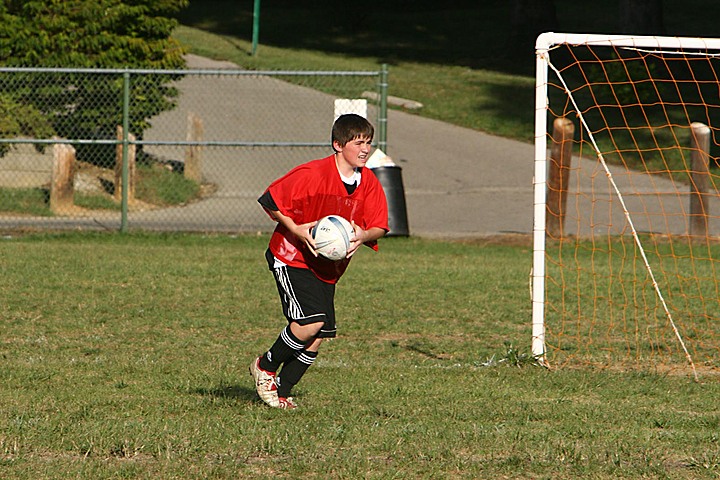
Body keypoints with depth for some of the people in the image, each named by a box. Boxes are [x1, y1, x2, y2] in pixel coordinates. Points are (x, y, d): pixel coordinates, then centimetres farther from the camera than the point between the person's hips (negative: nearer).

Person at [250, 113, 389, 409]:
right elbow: (270, 201, -14)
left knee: (318, 337, 0)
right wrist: (297, 230, -24)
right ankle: (265, 367, 3)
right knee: (311, 323, -21)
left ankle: (281, 391, 16)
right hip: (292, 258, -6)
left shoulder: (369, 183, -1)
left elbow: (380, 226, 1)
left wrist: (363, 235, -21)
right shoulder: (313, 174, -19)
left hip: (329, 267, 7)